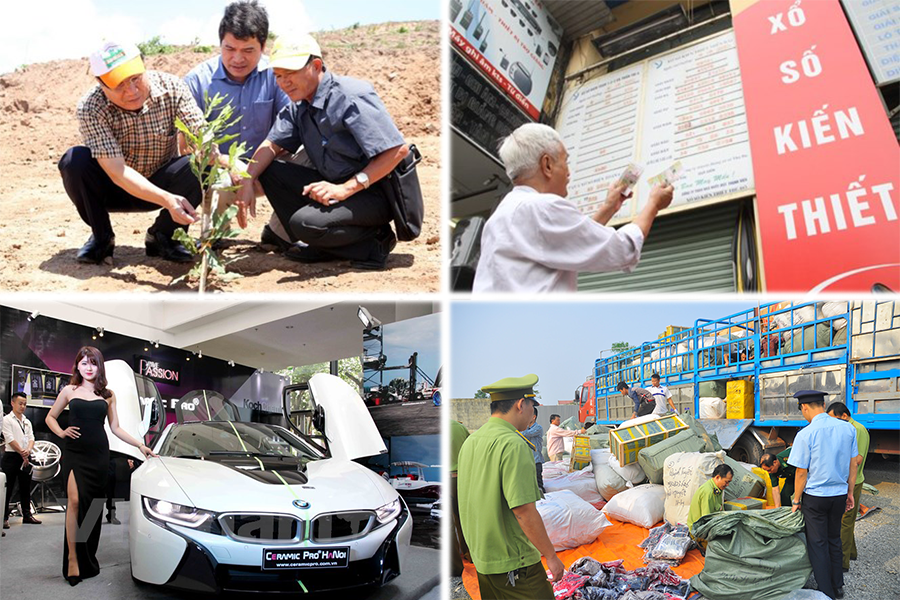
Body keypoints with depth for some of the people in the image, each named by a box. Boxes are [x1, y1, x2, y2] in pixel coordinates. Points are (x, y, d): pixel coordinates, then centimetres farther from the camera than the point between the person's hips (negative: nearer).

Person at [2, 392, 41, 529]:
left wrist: (28, 450, -11)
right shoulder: (7, 419, -2)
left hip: (26, 457, 6)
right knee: (7, 488, -4)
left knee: (25, 488, 10)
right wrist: (22, 453, -11)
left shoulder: (27, 422, 17)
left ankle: (27, 515, 15)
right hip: (11, 457, -6)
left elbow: (31, 438, 9)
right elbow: (10, 439, -10)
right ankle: (4, 517, 0)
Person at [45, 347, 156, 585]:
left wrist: (140, 445, 8)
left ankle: (87, 560, 15)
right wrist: (61, 432, -2)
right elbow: (50, 417, 18)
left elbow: (115, 428, 14)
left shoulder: (107, 395, 11)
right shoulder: (69, 391, 8)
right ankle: (72, 558, -12)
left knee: (93, 507, 3)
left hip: (99, 454, 2)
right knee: (76, 501, -18)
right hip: (74, 452, -2)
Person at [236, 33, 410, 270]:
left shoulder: (351, 96, -18)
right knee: (268, 170, -2)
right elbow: (272, 145, 7)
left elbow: (398, 150, -24)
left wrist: (346, 189, -26)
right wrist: (247, 182, -12)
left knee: (305, 222, -29)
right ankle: (321, 247, -3)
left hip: (375, 193, -9)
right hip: (334, 185, 9)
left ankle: (375, 241, -6)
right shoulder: (299, 106, 9)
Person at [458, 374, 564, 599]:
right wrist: (551, 556, -13)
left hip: (480, 558, 8)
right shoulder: (513, 445, -20)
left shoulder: (470, 442, 6)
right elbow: (523, 510, -23)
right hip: (514, 561, -8)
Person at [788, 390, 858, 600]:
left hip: (815, 497, -5)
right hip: (840, 495, 5)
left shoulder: (805, 434, -17)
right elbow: (853, 464, 6)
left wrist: (796, 500, 0)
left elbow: (801, 473, -12)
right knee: (834, 540, 20)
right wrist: (850, 492, 17)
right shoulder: (848, 428, -2)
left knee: (818, 544, 6)